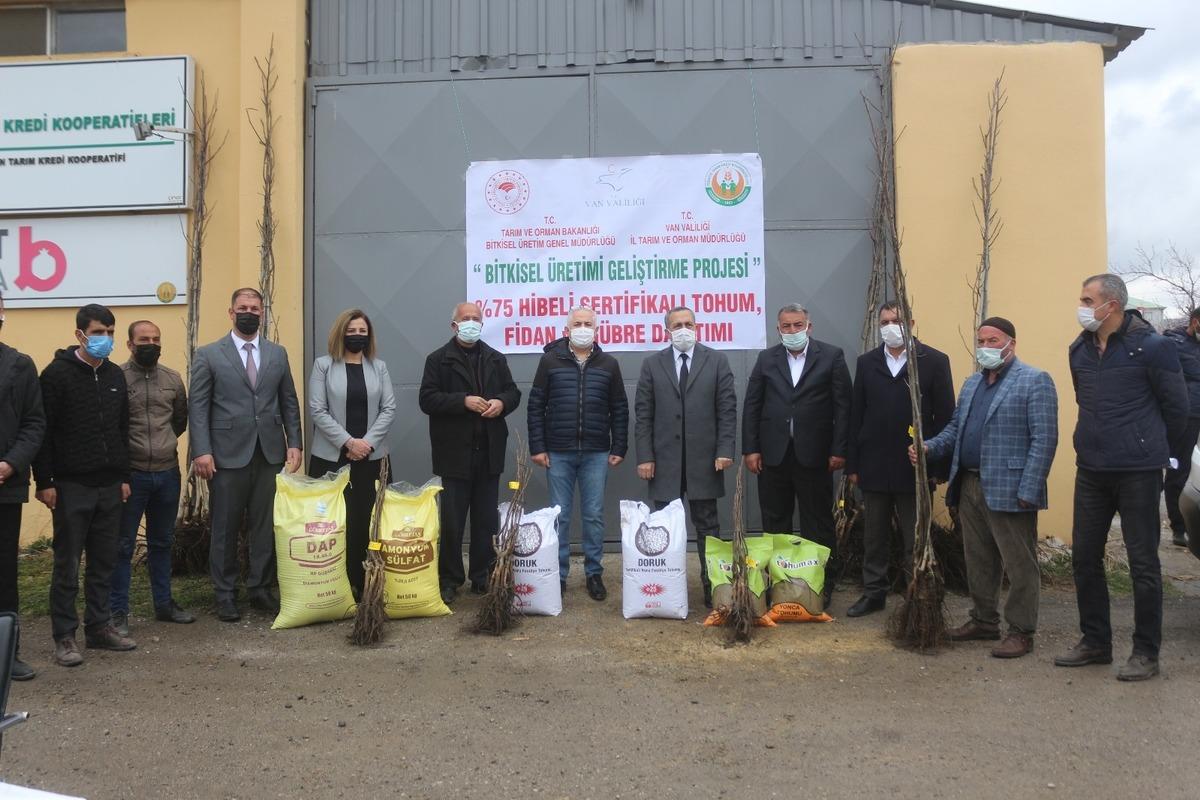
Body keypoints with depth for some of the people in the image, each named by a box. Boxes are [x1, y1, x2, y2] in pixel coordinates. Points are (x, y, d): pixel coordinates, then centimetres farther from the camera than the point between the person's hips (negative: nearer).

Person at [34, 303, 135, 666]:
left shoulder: (115, 375, 11)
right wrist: (44, 482, -12)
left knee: (104, 562, 11)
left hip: (109, 486, 5)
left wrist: (124, 477, 13)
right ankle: (64, 636, 11)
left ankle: (99, 627, 21)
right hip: (71, 487, -5)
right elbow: (44, 431, -9)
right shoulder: (57, 373, -6)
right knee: (68, 565, 3)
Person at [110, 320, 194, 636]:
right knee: (123, 545, 3)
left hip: (167, 473, 5)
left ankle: (164, 604, 27)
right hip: (130, 474, -4)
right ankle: (118, 611, 14)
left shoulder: (172, 379, 6)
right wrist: (130, 449, 0)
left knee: (162, 542, 16)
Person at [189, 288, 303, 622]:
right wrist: (202, 451, -10)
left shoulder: (278, 354, 11)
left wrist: (294, 443, 4)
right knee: (225, 528, 6)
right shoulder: (208, 355, 1)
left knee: (266, 526, 7)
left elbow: (289, 402, 13)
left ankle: (261, 589, 19)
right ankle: (225, 594, 18)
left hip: (270, 454, 3)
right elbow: (197, 406, -2)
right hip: (228, 456, -3)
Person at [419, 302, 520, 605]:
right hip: (455, 451, -4)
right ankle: (449, 580, 12)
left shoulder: (496, 359, 14)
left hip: (489, 451, 4)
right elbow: (428, 399, -7)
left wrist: (501, 402, -7)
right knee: (452, 520, 2)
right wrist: (463, 401, -18)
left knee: (486, 519, 9)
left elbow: (513, 392, 16)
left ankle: (483, 577, 19)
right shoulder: (438, 360, 1)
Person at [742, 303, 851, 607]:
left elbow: (842, 406, -2)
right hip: (773, 454, 3)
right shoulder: (766, 359, 8)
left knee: (818, 524, 6)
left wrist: (839, 450, -7)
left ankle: (823, 585, 14)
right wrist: (750, 449, -1)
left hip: (813, 454, -2)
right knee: (775, 524, 9)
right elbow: (751, 406, 6)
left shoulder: (831, 356, 0)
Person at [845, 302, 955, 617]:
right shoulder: (867, 362, 7)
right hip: (874, 466, 3)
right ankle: (874, 593, 24)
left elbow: (945, 417, -4)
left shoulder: (934, 361, -2)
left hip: (915, 467, -3)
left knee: (916, 540, 6)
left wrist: (940, 467, -7)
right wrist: (853, 464, 3)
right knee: (874, 538, 12)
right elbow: (856, 415, 6)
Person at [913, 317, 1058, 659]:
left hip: (1008, 490, -8)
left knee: (1019, 565, 2)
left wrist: (1027, 491, -18)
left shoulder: (1034, 381, -8)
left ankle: (1021, 631, 13)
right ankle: (983, 621, 29)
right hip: (969, 486, 8)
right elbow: (955, 427, 21)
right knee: (978, 561, 16)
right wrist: (930, 447, 1)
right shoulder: (972, 383, 17)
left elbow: (1044, 439, -13)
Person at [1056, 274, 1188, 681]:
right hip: (1090, 468, 6)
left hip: (1138, 471, -6)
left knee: (1143, 562, 3)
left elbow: (1177, 407, -2)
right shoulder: (1079, 349, 7)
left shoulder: (1151, 346, -11)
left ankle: (1146, 652, 15)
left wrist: (1163, 451, 8)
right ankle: (1095, 641, 24)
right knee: (1084, 556, 10)